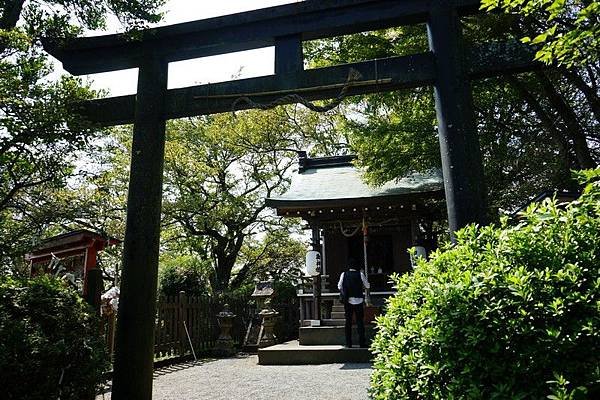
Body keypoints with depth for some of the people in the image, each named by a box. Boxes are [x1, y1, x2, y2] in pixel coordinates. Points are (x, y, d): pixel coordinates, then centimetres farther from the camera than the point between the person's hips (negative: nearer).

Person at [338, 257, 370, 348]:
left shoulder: (344, 274, -3)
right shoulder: (360, 274, -6)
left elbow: (339, 286, 7)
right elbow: (367, 286, 3)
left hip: (347, 301, 1)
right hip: (358, 300, -1)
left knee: (348, 322, 7)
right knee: (360, 321, 5)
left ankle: (348, 343, 8)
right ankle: (362, 342, 5)